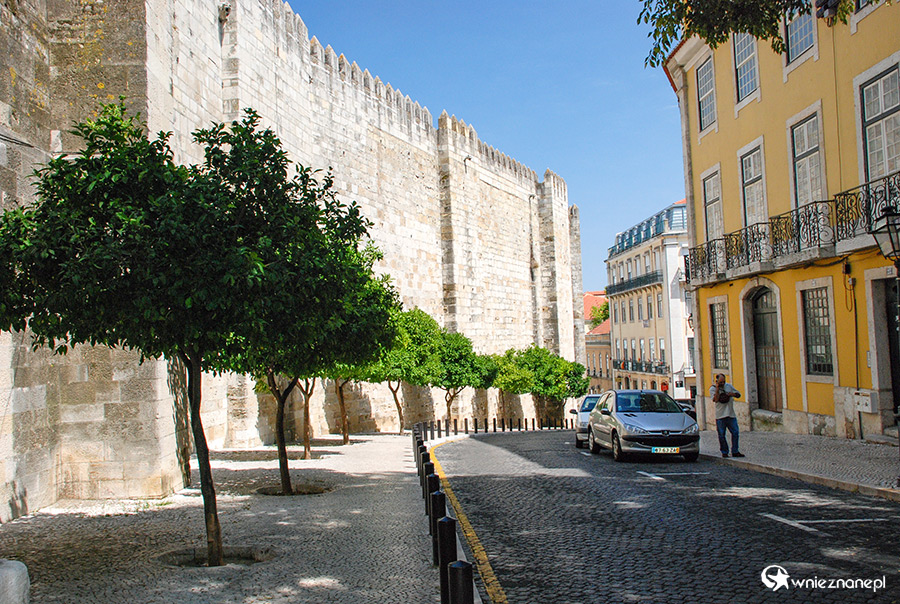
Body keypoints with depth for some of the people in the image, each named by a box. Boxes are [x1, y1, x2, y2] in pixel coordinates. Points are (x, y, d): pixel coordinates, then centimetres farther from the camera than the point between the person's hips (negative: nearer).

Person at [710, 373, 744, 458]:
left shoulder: (729, 386, 11)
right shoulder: (712, 389, -2)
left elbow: (738, 394, 16)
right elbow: (716, 399, -17)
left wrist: (733, 394, -5)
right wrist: (717, 389, -19)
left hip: (731, 414, 3)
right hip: (720, 416, -3)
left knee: (735, 433, 0)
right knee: (721, 435, 1)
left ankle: (735, 451, 8)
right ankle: (724, 452, 12)